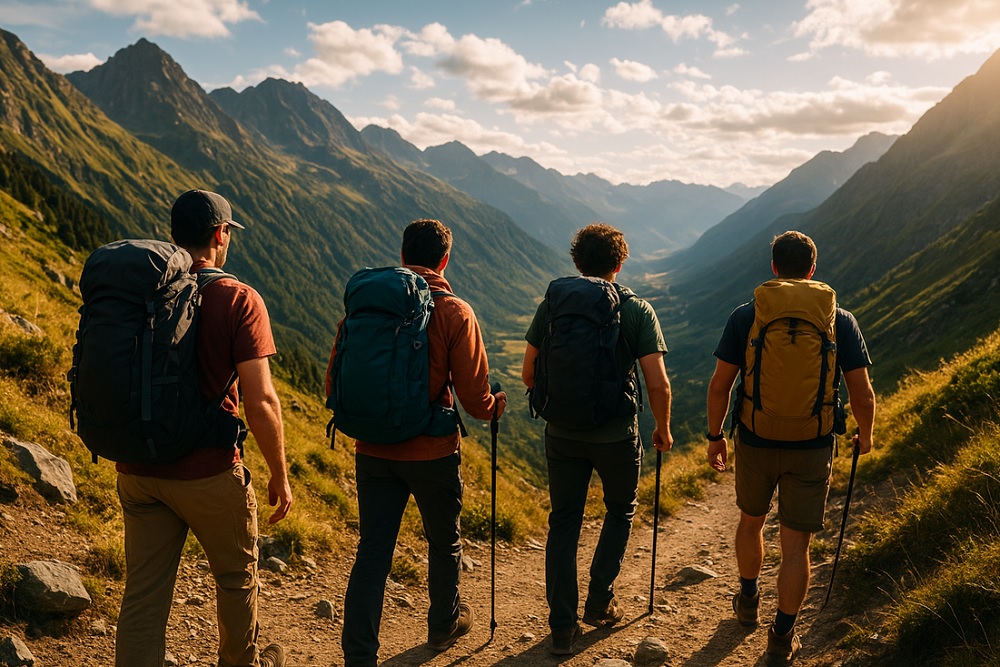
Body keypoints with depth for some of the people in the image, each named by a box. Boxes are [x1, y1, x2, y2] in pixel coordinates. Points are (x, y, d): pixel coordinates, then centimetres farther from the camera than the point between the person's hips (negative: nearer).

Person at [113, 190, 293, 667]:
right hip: (208, 473, -4)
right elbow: (260, 401, -19)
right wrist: (279, 475, -8)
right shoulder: (238, 301, -15)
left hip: (137, 470, 5)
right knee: (237, 575, 20)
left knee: (143, 593, 13)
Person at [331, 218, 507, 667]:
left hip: (372, 450, 2)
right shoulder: (455, 313, -11)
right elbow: (475, 397, -13)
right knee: (444, 542, 20)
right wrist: (495, 406, 10)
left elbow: (334, 385, 3)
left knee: (372, 551, 9)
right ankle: (445, 625, 41)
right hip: (433, 451, -2)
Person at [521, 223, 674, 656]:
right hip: (616, 436, -1)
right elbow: (658, 384, -11)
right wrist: (663, 429, 6)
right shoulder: (637, 310, -6)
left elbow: (528, 374, 2)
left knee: (563, 523, 13)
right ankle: (599, 603, 27)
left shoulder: (551, 304, -1)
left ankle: (562, 628, 16)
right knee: (620, 510, 24)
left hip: (561, 433, 2)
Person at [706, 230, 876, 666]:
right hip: (812, 449, 0)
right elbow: (862, 395, -3)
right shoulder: (840, 321, -5)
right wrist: (864, 435, 16)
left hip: (755, 442, 1)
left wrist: (715, 437, 6)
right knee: (796, 544, 10)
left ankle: (748, 601, 44)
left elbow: (719, 386, -6)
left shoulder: (746, 316, -6)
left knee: (751, 520, 24)